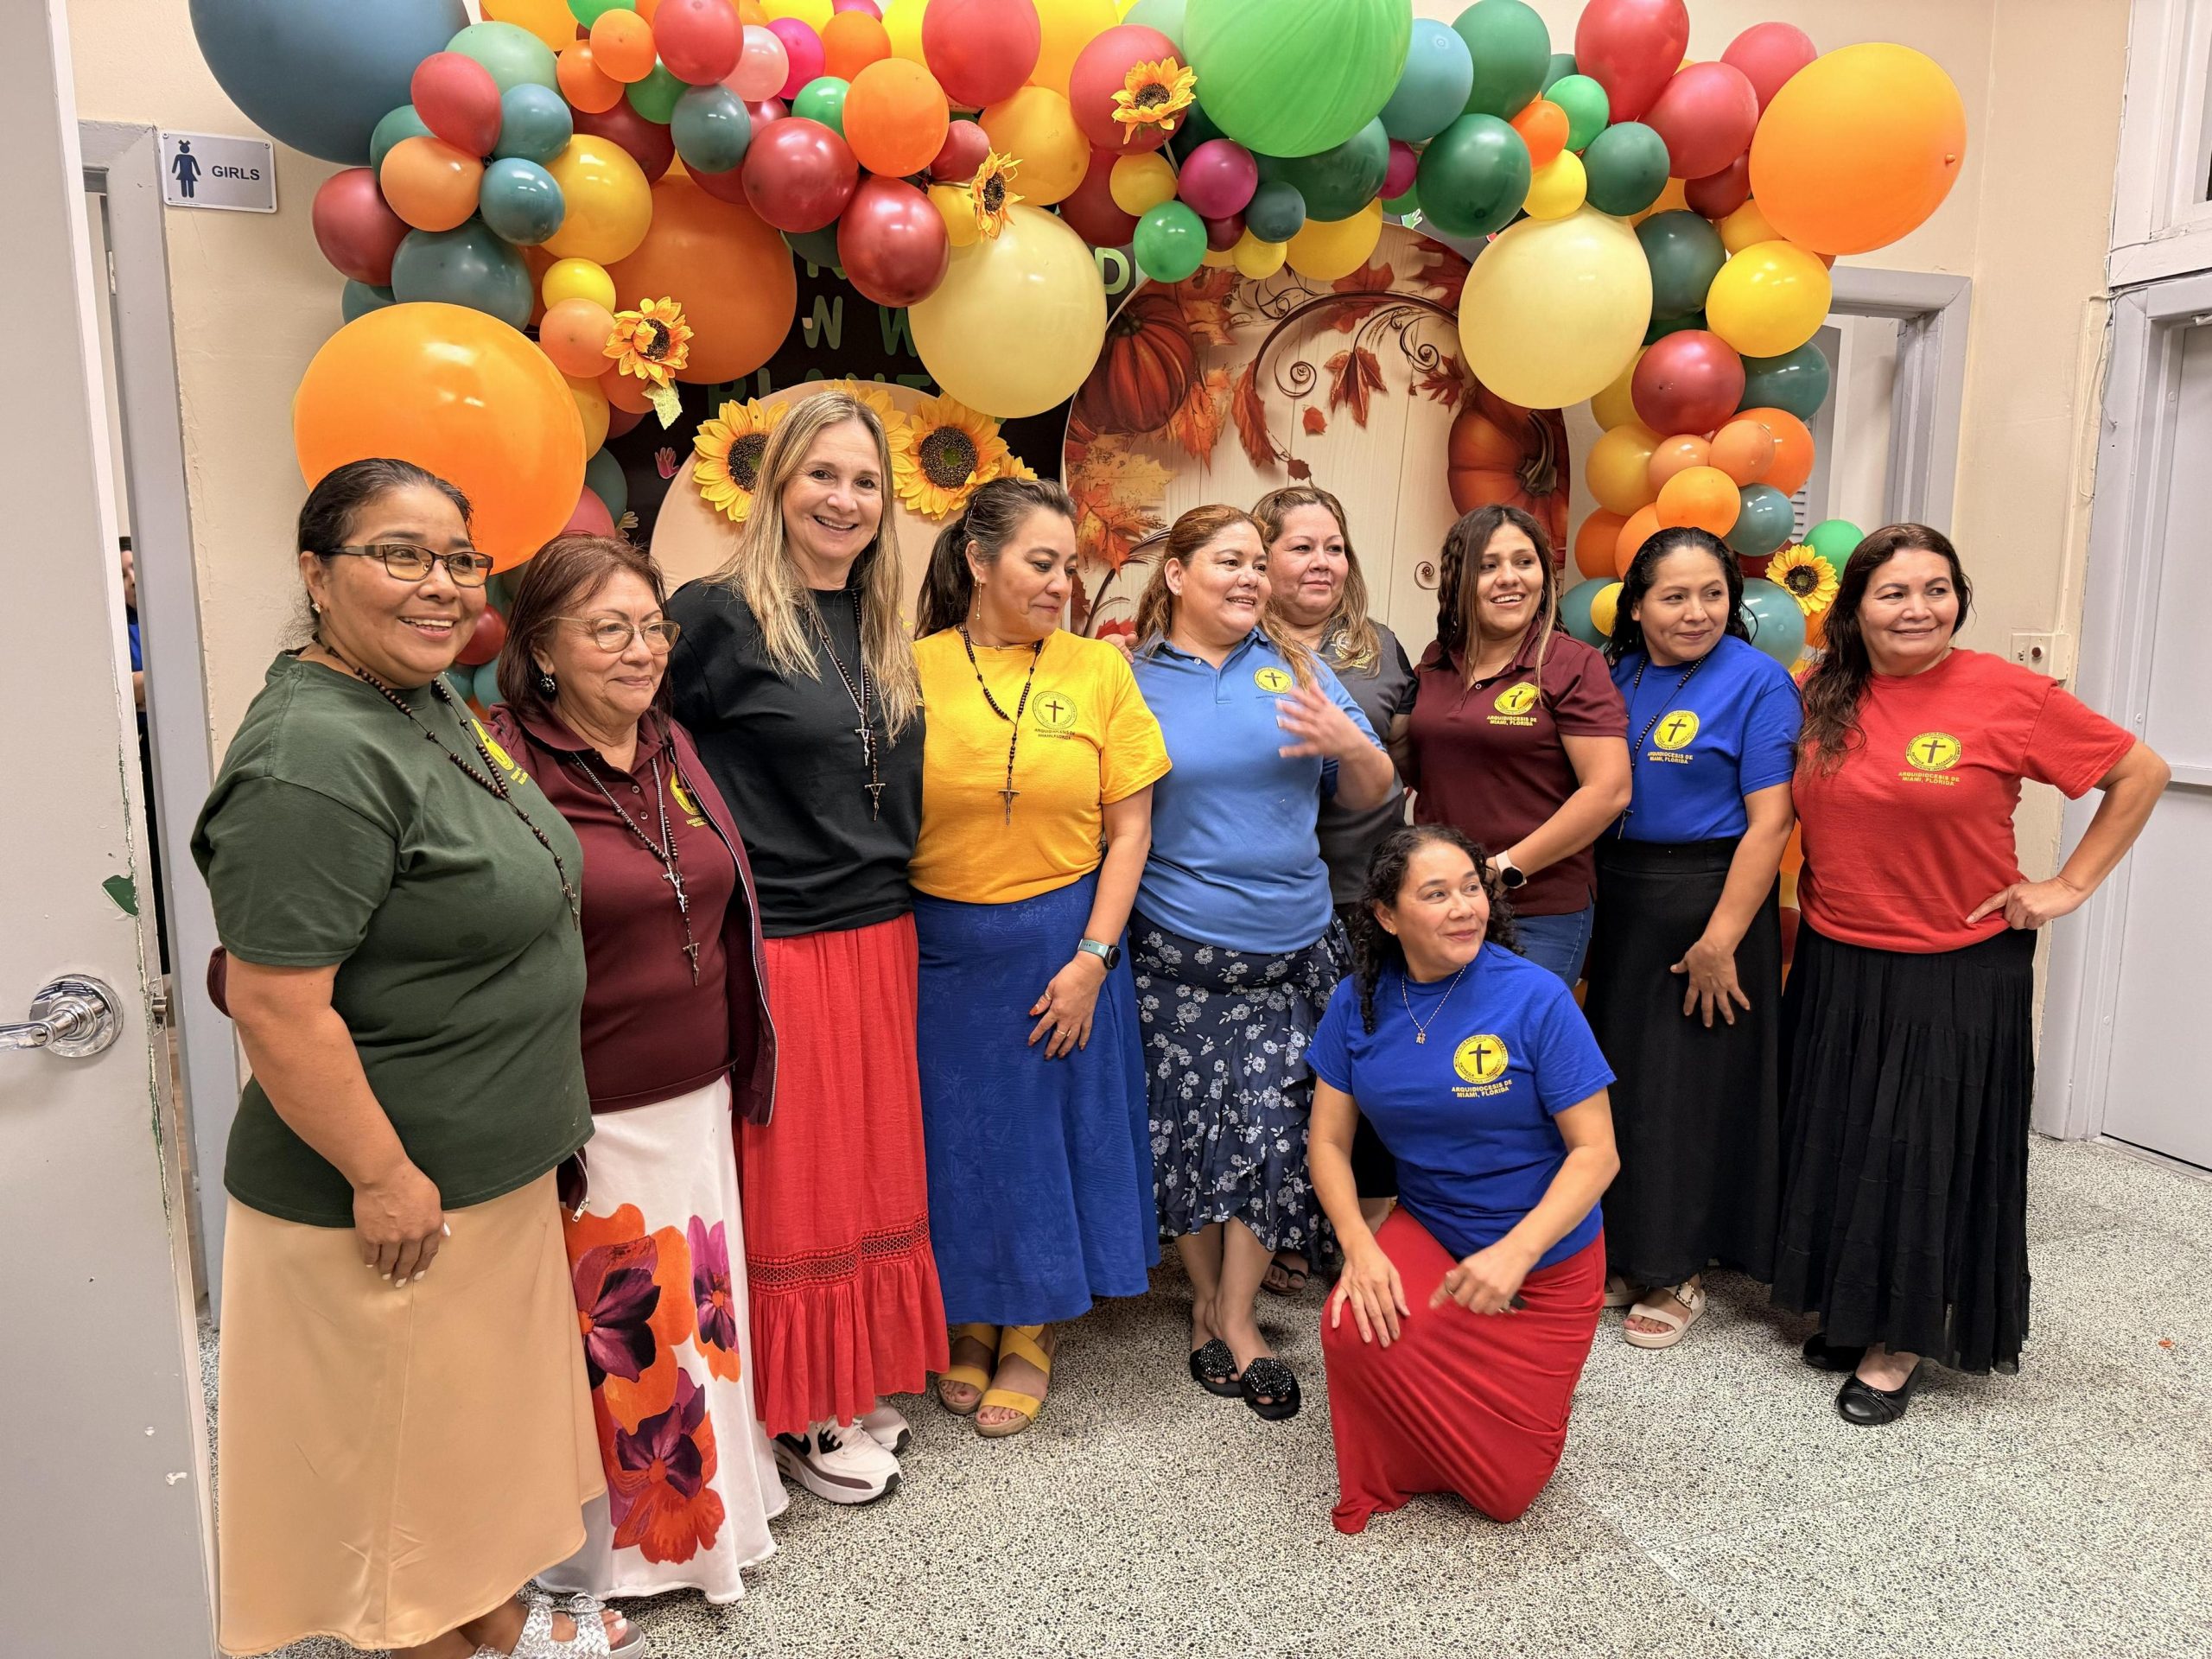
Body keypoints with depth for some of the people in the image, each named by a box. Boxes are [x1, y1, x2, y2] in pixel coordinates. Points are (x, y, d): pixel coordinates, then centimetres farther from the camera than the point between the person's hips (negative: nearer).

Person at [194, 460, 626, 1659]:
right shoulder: (316, 758, -25)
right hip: (396, 1196, -10)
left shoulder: (431, 707, 6)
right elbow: (276, 1006, -27)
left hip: (495, 1172, 10)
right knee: (410, 1446, 12)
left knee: (483, 1416, 25)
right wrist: (383, 1177, -20)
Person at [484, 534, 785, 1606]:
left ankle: (710, 1511, 40)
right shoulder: (505, 769, -15)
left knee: (699, 1312, 19)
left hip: (699, 1101, 6)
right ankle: (608, 1545, 33)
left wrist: (736, 1072, 17)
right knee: (608, 1337, 9)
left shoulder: (673, 748, 6)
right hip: (587, 1118, -6)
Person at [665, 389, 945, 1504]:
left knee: (873, 1171, 16)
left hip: (878, 939, 7)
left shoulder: (880, 633, 12)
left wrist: (892, 912, 15)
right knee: (792, 1185, 6)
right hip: (777, 945, -7)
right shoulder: (720, 614, -10)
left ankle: (860, 1383, 33)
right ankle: (801, 1413, 24)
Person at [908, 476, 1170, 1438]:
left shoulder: (1098, 669, -3)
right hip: (941, 947, 0)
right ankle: (971, 1320, 37)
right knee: (959, 1137, 12)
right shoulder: (913, 670, -4)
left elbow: (1129, 828, -2)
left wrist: (1091, 958, -9)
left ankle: (1033, 1332, 34)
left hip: (1061, 942, 0)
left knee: (1054, 1130, 11)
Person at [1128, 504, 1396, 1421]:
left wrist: (1350, 743, -13)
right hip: (1178, 954, -2)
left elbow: (1371, 794, 8)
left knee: (1272, 1127, 2)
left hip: (1292, 947, 2)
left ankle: (1237, 1317, 21)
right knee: (1190, 1126, 7)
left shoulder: (1296, 665, 8)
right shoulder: (1131, 680, 0)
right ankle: (1206, 1301, 30)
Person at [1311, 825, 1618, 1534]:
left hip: (1545, 1259, -2)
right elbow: (1329, 1140, -3)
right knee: (1354, 1335, -29)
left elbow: (1596, 1151, -17)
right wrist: (1360, 1246, -19)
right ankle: (1387, 1476, 6)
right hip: (1425, 1233, 3)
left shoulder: (1535, 997, -20)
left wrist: (1516, 1251, -28)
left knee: (1506, 1487, 1)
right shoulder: (1359, 1002, -8)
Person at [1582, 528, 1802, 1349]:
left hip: (1709, 903, -5)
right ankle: (1621, 1251, 30)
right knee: (1615, 1078, 12)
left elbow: (1769, 822, -14)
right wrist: (1590, 907, 2)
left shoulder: (1757, 681, -9)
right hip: (1617, 902, 5)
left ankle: (1679, 1272, 22)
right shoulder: (1615, 677, 7)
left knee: (1690, 1084, 4)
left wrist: (1719, 941, -19)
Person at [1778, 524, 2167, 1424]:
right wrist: (1802, 904, 6)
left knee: (1925, 1152, 6)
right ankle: (1849, 1312, 32)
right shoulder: (1819, 694, 0)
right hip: (1835, 967, 4)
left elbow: (2140, 774, 0)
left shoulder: (2008, 694, -11)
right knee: (1835, 1141, 12)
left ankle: (1901, 1343, 23)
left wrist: (2069, 885, -5)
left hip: (1959, 972, -3)